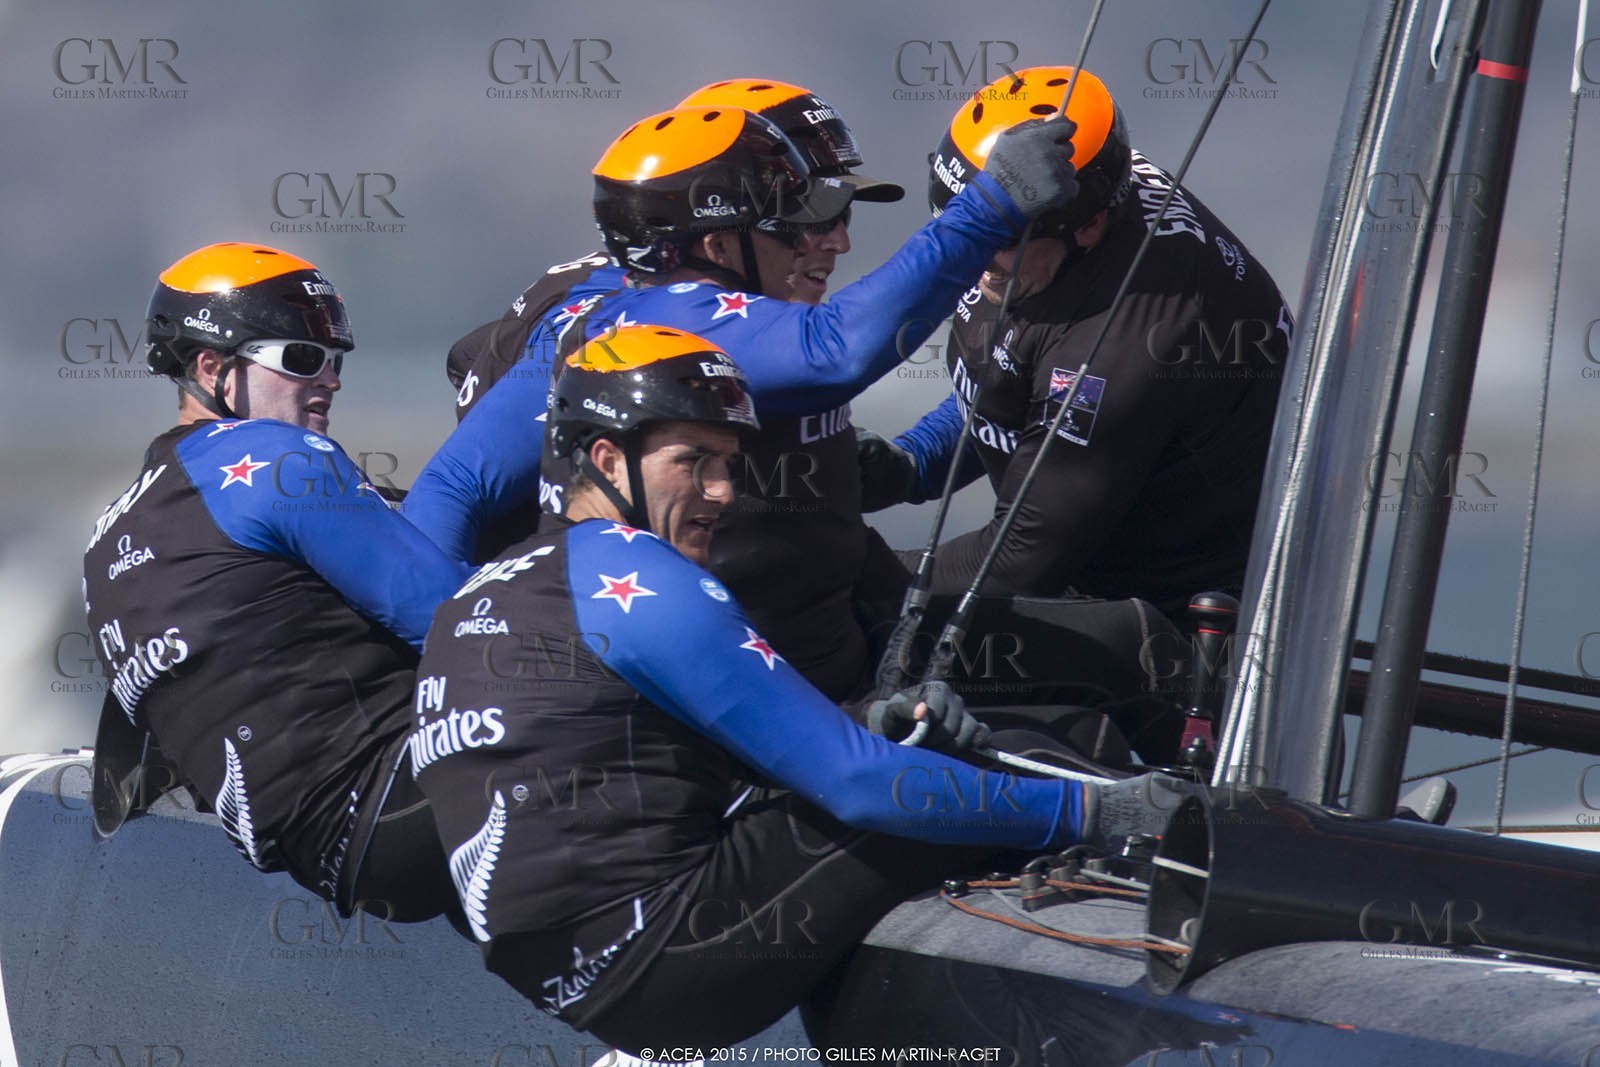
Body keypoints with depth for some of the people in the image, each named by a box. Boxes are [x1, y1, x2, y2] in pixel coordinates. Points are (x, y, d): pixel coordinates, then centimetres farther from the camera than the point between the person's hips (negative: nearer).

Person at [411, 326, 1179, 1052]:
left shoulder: (478, 595, 19)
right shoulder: (640, 578, -9)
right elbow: (856, 782, -13)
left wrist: (870, 731, 6)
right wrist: (1093, 810, -9)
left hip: (557, 974, 10)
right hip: (650, 958, -9)